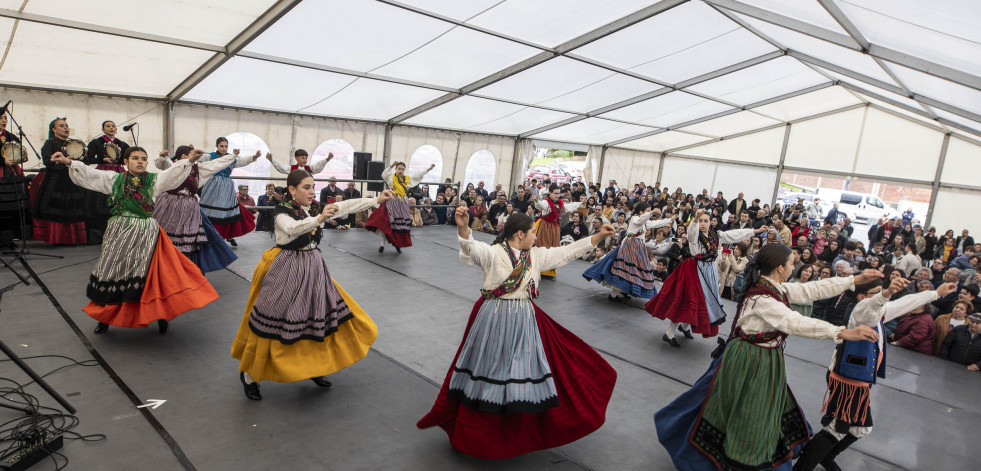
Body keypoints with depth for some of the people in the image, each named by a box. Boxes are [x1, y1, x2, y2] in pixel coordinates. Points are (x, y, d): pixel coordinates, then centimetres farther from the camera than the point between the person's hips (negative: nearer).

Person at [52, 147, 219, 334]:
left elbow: (172, 174, -14)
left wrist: (189, 161, -31)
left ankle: (160, 314, 10)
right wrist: (68, 162, -13)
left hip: (146, 234, -2)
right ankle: (106, 315, 27)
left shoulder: (153, 180, 1)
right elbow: (88, 174, 2)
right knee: (112, 271, 9)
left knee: (151, 273, -3)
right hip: (118, 233, 2)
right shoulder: (114, 179, 7)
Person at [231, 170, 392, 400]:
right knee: (276, 321, 0)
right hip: (287, 270, -6)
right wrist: (319, 219, -48)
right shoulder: (282, 210, -12)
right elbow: (293, 228, -33)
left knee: (319, 315, 12)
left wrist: (377, 200, -11)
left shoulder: (317, 207, 4)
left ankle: (313, 366, 31)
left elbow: (347, 206, -2)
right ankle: (249, 374, 19)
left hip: (313, 267, 6)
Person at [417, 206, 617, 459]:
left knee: (524, 370, 11)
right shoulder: (493, 253, -11)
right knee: (491, 369, 6)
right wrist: (463, 229, -50)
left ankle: (524, 431, 29)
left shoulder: (537, 255, 8)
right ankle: (475, 434, 24)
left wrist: (598, 236, 9)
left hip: (525, 320, 5)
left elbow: (567, 251, 11)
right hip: (494, 321, -5)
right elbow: (471, 248, -29)